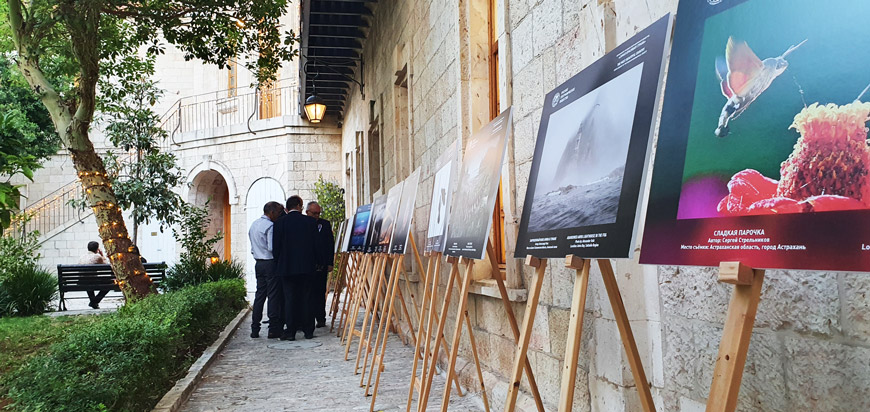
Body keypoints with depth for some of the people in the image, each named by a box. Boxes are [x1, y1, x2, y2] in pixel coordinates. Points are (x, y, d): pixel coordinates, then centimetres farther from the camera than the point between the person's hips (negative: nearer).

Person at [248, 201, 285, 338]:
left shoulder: (254, 224, 15)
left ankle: (255, 329, 13)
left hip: (258, 263, 9)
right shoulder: (270, 226, -14)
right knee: (274, 296, -4)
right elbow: (272, 248, -20)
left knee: (259, 295, 12)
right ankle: (274, 329, -3)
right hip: (270, 263, -9)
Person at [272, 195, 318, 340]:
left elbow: (275, 246, -4)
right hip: (307, 267, 1)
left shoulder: (280, 222, -3)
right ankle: (308, 330, 11)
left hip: (287, 267, -1)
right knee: (306, 298, 8)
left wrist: (278, 264, 7)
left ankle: (290, 331, 2)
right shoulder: (311, 222, 1)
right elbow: (315, 244, 3)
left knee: (289, 298, 3)